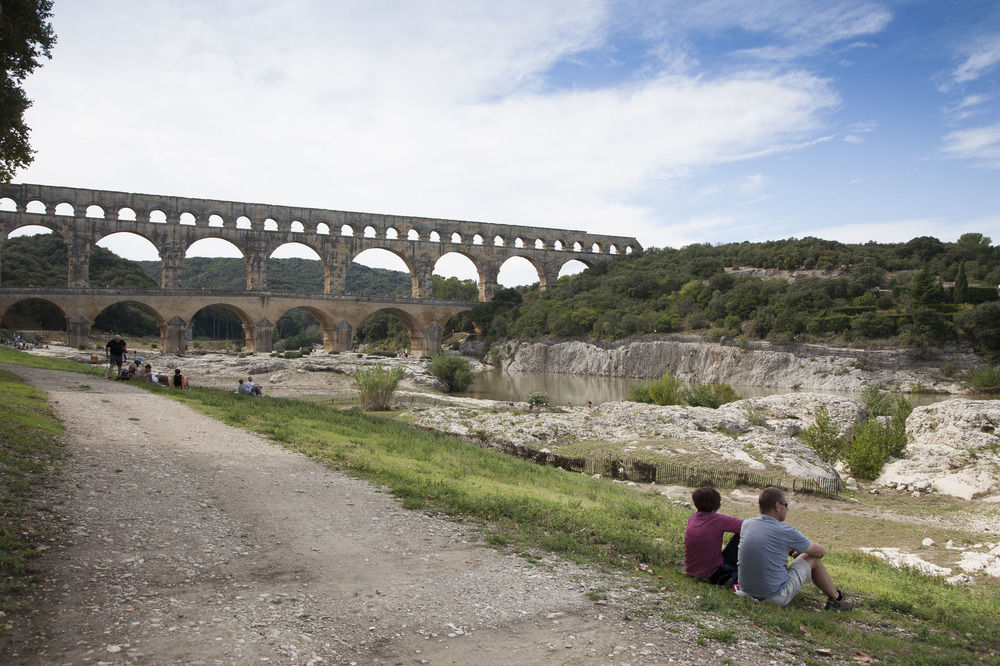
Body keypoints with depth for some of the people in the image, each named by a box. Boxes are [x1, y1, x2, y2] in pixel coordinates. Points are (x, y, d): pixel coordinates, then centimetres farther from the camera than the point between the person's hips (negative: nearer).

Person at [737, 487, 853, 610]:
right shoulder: (785, 532, -17)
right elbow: (821, 551, 1)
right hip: (776, 597, -6)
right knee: (813, 558, 11)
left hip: (746, 591, 6)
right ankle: (836, 599, 31)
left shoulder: (746, 524, -2)